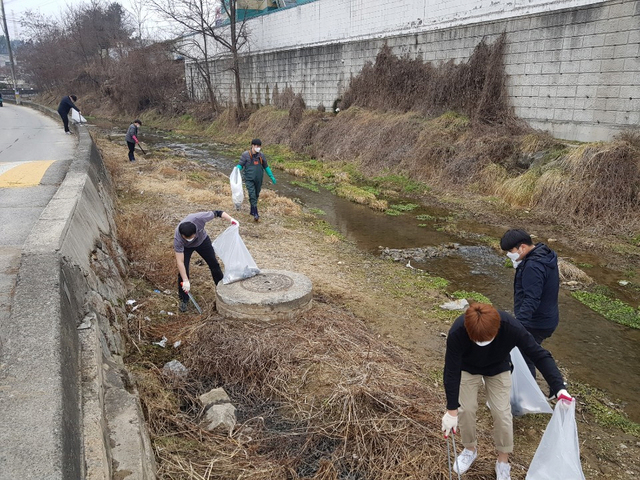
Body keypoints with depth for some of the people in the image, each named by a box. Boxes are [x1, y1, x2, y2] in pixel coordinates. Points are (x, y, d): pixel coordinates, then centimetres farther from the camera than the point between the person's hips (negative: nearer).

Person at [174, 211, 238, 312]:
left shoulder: (199, 218, -43)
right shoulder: (177, 239, -42)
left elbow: (217, 213, -26)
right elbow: (180, 262, -39)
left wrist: (231, 220, -35)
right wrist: (185, 281, -41)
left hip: (202, 240, 2)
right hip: (185, 247, -2)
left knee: (214, 264, 6)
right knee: (183, 271, -14)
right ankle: (184, 300, 3)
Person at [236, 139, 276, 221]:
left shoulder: (261, 155, 8)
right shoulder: (245, 155, -5)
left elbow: (266, 167, 17)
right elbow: (240, 165, -2)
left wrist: (272, 177, 16)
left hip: (258, 180, 5)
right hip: (249, 179, -5)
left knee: (256, 196, 12)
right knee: (252, 195, -14)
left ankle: (252, 211, 29)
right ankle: (256, 214, -15)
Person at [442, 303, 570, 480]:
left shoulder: (511, 327, -40)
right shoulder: (457, 332, -41)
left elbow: (539, 354, -29)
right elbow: (451, 371, -30)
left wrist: (559, 388, -40)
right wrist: (452, 410, -24)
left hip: (498, 369, 1)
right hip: (468, 369, 0)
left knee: (502, 412, -1)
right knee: (466, 409, 0)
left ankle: (503, 460, 21)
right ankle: (470, 449, 28)